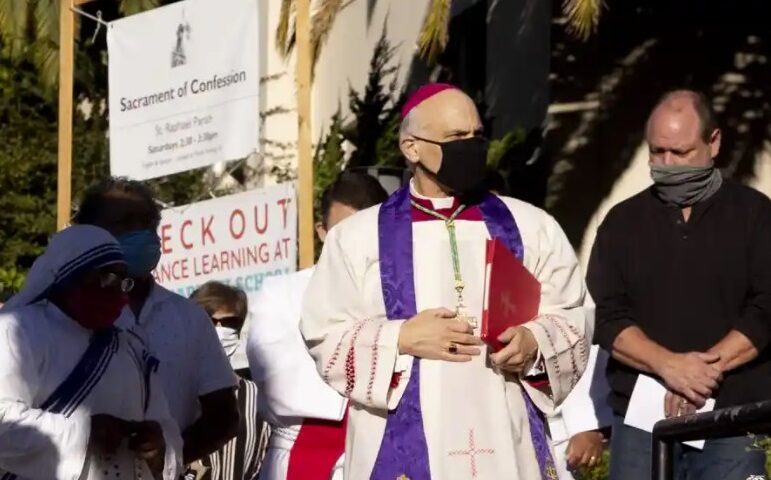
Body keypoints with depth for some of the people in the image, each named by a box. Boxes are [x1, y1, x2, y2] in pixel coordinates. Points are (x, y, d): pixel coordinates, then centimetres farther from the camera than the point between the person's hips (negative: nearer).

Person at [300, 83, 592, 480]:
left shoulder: (530, 228, 11)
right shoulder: (358, 237, 6)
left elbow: (572, 318, 12)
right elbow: (324, 334, 5)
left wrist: (533, 343, -9)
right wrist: (401, 339, -10)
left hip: (507, 447, 2)